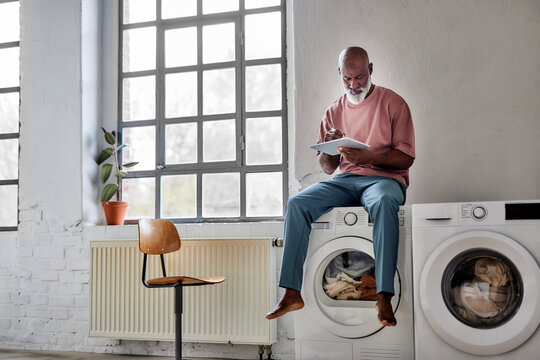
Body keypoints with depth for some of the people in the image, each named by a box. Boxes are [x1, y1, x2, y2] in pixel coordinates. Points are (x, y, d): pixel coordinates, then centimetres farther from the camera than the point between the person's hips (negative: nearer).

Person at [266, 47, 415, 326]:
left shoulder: (393, 103, 4)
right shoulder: (334, 111, 16)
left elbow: (406, 157, -4)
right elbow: (327, 168, 15)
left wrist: (367, 157, -20)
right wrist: (328, 148, -9)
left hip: (384, 178, -4)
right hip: (345, 180, 4)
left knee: (384, 202, -41)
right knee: (296, 203, -22)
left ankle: (384, 297, -39)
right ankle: (292, 293, -23)